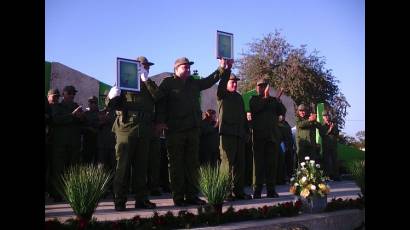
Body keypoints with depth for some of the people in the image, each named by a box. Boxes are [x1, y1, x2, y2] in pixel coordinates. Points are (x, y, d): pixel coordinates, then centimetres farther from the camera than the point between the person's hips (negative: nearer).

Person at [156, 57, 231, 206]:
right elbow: (160, 102, -7)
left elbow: (210, 80, 19)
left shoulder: (194, 83, 18)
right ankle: (178, 197, 5)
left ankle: (191, 195, 15)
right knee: (177, 165, 0)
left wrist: (222, 69, 6)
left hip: (193, 129, 6)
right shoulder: (168, 83, 0)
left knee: (192, 164, 8)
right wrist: (161, 121, -17)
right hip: (174, 130, -6)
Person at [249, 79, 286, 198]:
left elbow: (283, 111, 9)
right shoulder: (254, 99, 11)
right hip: (259, 135, -2)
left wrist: (278, 102, -6)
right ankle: (257, 190, -2)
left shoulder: (273, 100, 19)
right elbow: (254, 108, -9)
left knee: (272, 163, 0)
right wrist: (265, 97, -12)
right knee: (259, 163, -3)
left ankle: (271, 189, 3)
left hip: (273, 135, 3)